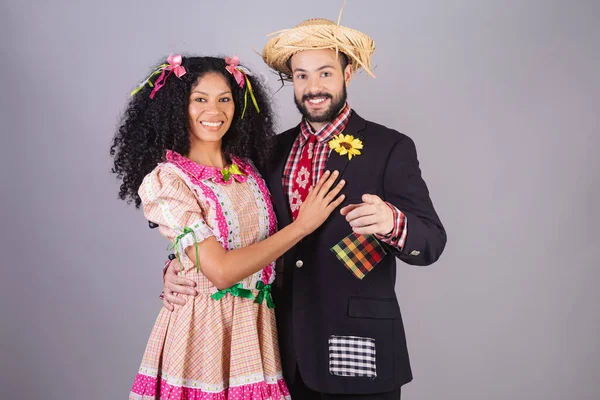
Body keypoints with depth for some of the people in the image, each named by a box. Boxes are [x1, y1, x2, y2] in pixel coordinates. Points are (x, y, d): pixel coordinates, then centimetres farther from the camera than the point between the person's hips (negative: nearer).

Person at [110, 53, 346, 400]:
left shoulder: (248, 168, 4)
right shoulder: (165, 180, -14)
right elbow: (220, 271, -21)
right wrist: (302, 225, -17)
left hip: (256, 326, 5)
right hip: (202, 327, -5)